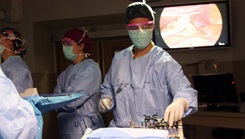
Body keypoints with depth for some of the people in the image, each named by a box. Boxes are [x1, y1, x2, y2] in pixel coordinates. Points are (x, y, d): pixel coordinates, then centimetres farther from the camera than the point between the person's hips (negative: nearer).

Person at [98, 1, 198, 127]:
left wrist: (180, 102, -36)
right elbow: (107, 87, 28)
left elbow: (184, 90, -15)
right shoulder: (118, 59, 14)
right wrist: (106, 99, 7)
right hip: (119, 131, 3)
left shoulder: (165, 61, -2)